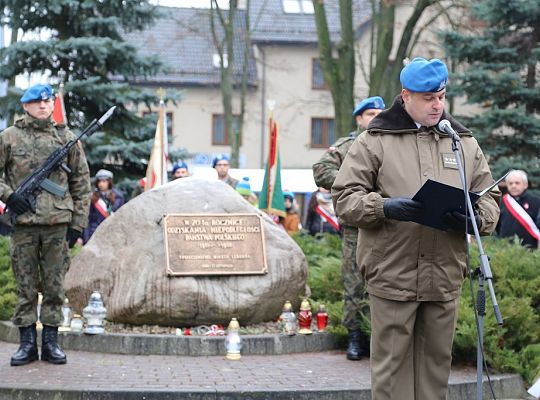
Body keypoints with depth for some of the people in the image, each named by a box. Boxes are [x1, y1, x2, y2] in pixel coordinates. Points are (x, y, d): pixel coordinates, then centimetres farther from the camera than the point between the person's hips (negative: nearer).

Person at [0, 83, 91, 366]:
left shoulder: (67, 139, 7)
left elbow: (81, 183, 9)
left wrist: (78, 223, 4)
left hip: (58, 224, 1)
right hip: (23, 223, -1)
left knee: (54, 286, 4)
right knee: (25, 287, 4)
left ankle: (50, 342, 12)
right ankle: (27, 343, 10)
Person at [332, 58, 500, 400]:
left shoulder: (465, 142, 14)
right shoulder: (375, 140, 2)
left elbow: (490, 198, 14)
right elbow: (345, 197, -1)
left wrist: (474, 218, -10)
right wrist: (385, 207, -20)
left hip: (445, 279, 4)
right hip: (392, 276, -4)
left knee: (437, 362, 11)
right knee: (392, 364, 0)